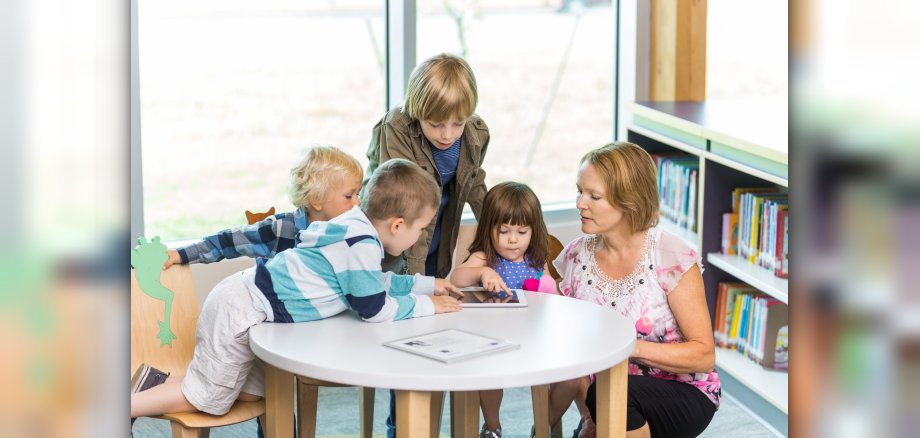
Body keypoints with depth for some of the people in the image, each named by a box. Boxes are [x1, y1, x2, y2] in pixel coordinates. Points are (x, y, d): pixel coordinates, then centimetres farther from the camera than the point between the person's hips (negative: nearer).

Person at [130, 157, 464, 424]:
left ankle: (158, 382, 22)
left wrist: (426, 283, 22)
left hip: (243, 298, 10)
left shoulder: (360, 225, 6)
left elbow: (372, 282, 23)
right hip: (240, 312, -10)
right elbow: (375, 309, -17)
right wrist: (427, 305, -6)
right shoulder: (362, 243, -23)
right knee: (206, 398, 1)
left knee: (253, 394, 19)